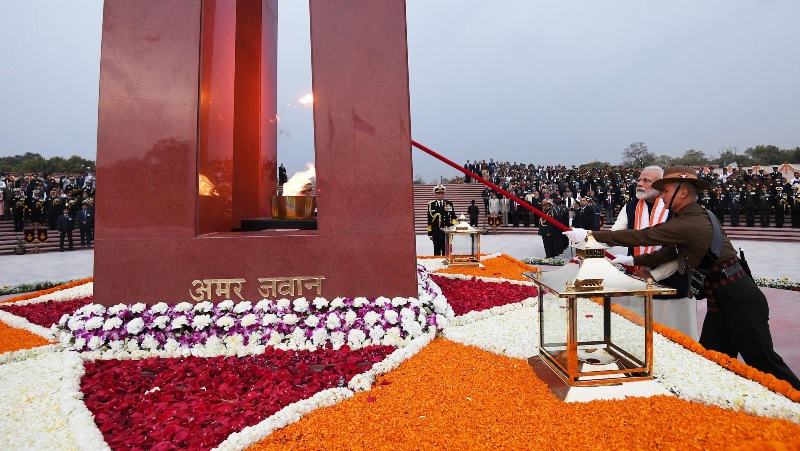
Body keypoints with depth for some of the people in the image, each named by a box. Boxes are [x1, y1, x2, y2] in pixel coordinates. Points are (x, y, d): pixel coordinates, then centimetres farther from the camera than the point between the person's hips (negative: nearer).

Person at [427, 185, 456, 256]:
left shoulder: (449, 204, 7)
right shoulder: (431, 204, 2)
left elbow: (453, 217, 16)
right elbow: (429, 220, 3)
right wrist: (430, 233, 1)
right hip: (436, 233, -1)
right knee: (437, 252, 4)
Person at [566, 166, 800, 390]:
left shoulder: (690, 223, -21)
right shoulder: (693, 218, 11)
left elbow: (642, 236, -24)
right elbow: (669, 252, 18)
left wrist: (590, 235, -21)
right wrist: (633, 260, 13)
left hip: (739, 299, -10)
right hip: (721, 299, 10)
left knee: (763, 362, 3)